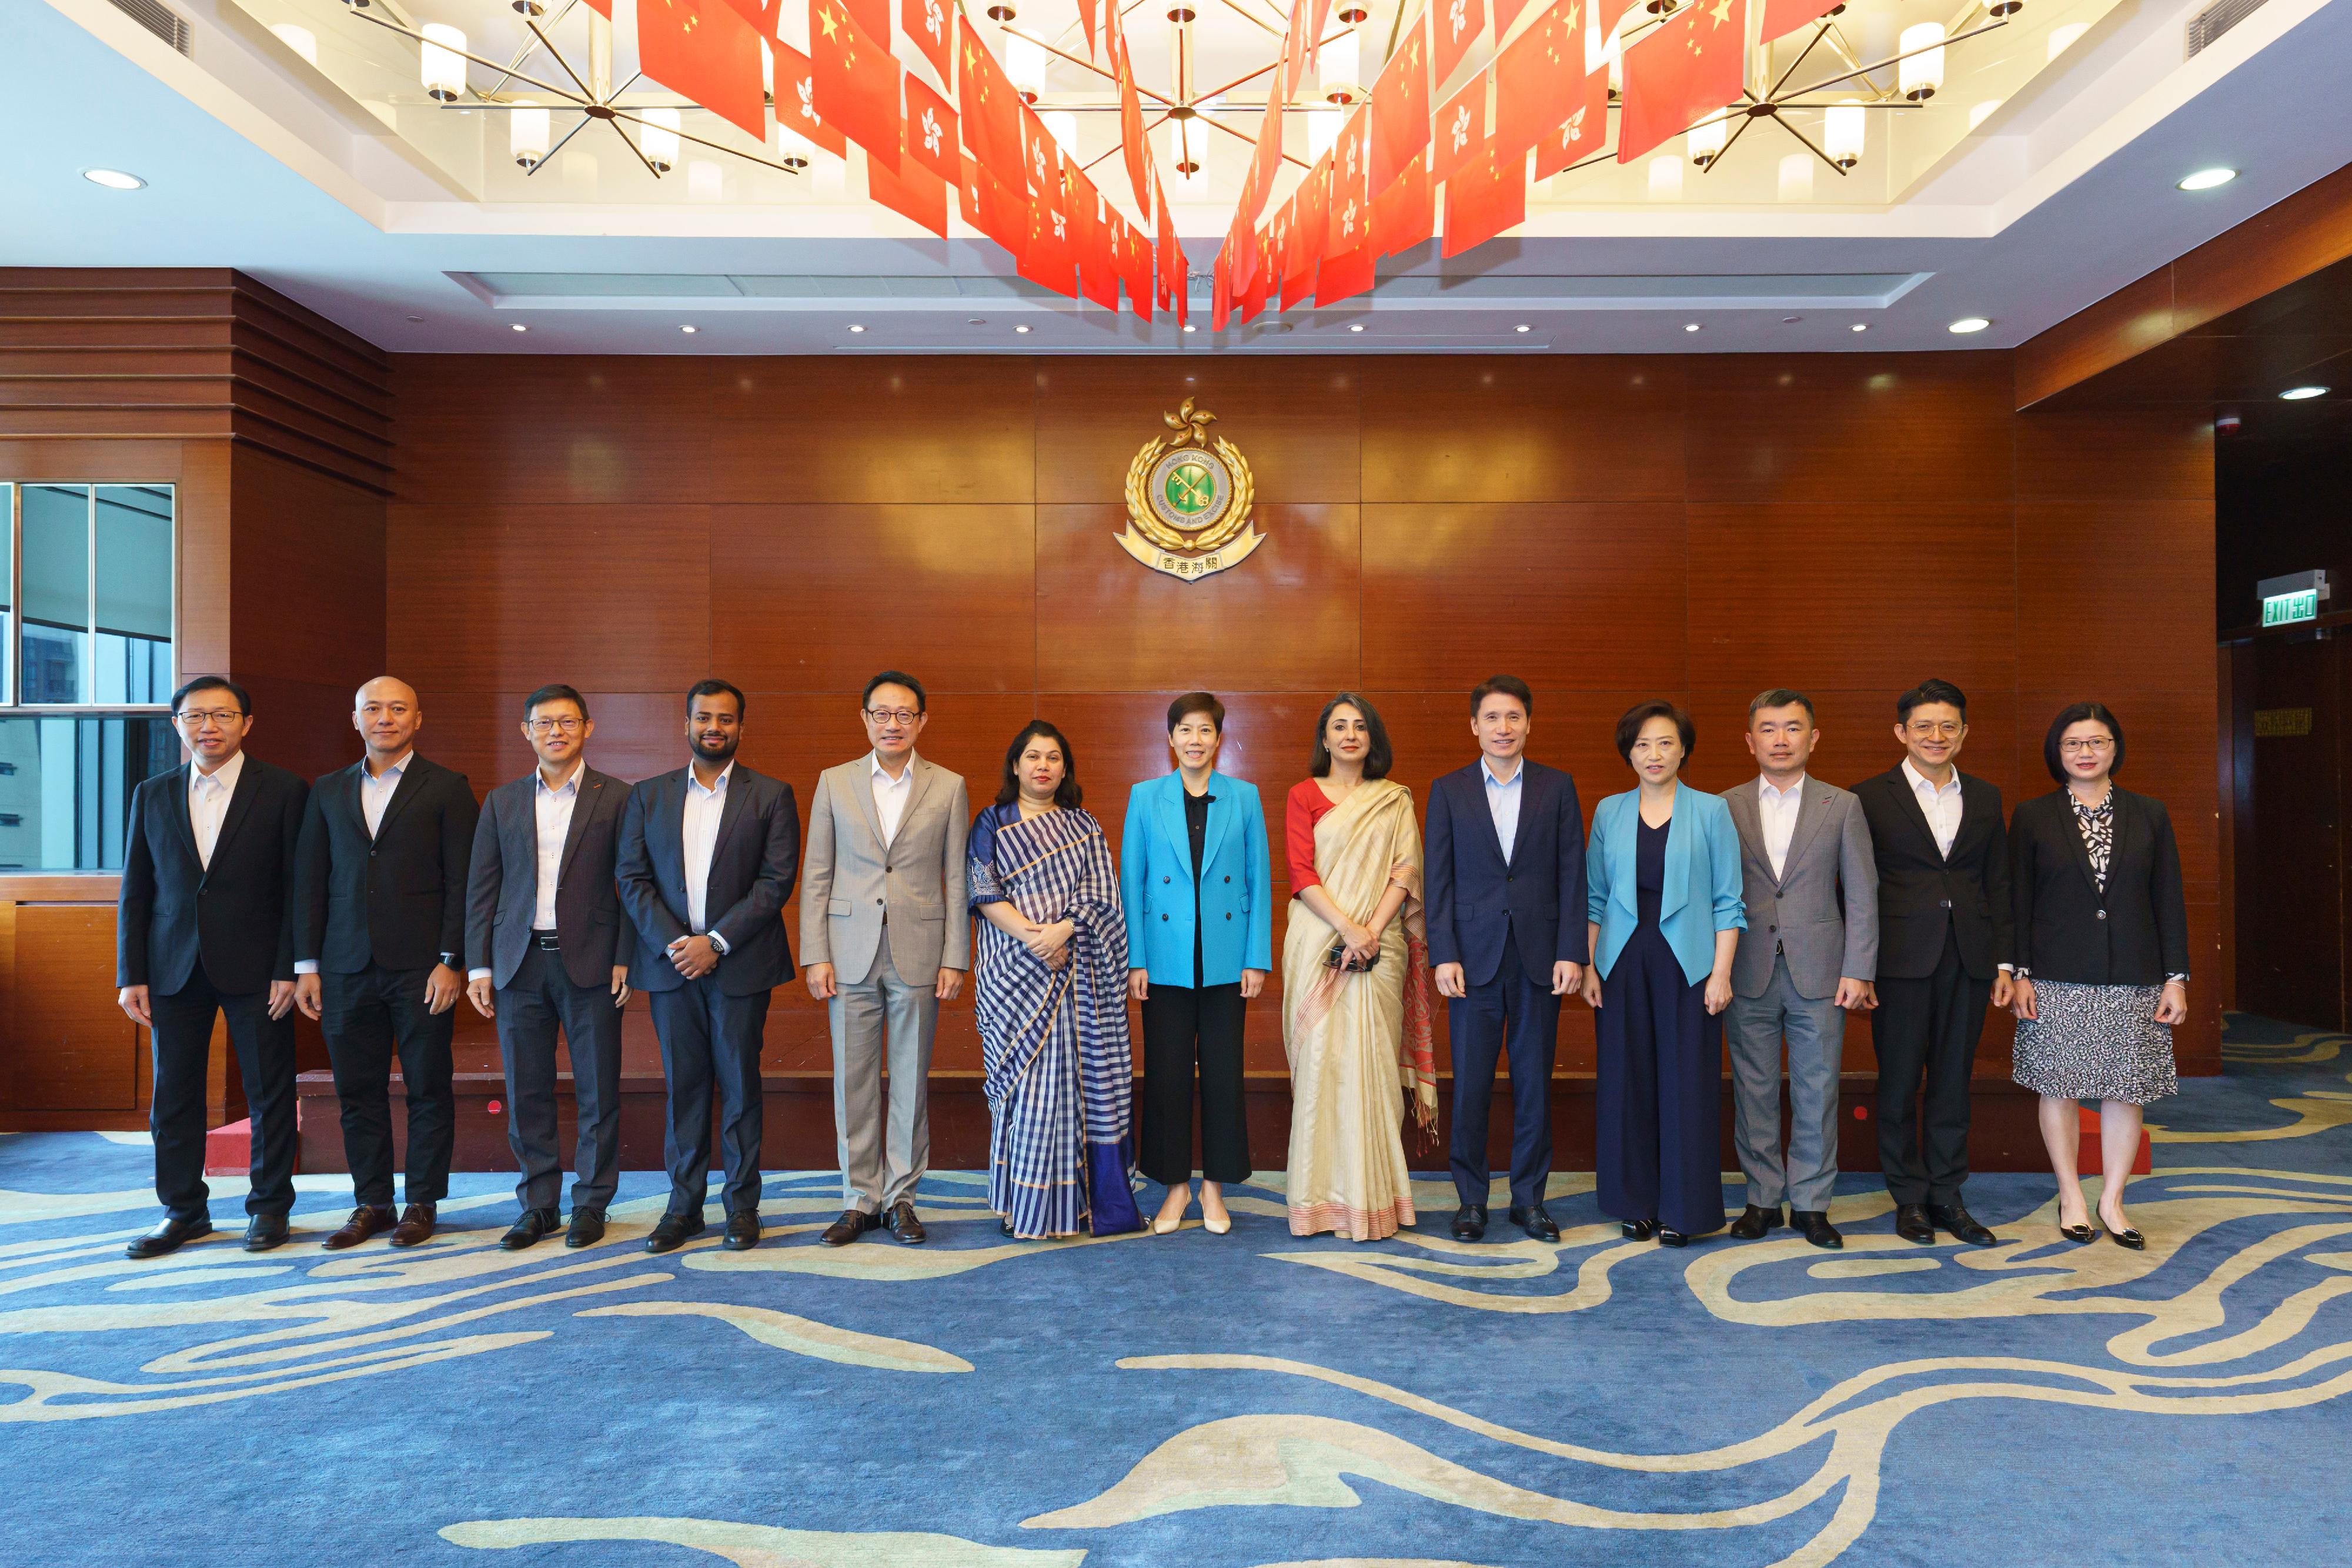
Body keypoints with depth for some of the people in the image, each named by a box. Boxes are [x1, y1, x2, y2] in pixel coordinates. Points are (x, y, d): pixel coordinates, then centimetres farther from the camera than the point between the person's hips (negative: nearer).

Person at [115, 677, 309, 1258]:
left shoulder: (284, 791, -2)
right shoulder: (152, 795, 9)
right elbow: (134, 893, 10)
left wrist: (289, 970, -10)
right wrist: (131, 976, 3)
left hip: (255, 969, -3)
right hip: (175, 969, 4)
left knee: (269, 1094, 4)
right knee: (173, 1095, 9)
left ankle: (269, 1206, 18)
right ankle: (184, 1210, 24)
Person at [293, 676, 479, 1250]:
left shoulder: (447, 788, 1)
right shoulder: (328, 791, 13)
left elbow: (462, 881, -4)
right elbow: (308, 881, 11)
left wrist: (451, 961, -10)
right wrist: (306, 966, 5)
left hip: (421, 966, -3)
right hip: (347, 967, 4)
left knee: (428, 1088, 3)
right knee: (358, 1090, 9)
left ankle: (422, 1203, 15)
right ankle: (372, 1202, 21)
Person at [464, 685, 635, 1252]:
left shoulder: (616, 798, 2)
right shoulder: (502, 802, 11)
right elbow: (481, 889, 10)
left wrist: (625, 958, -7)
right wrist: (479, 966, 3)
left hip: (590, 961, -3)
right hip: (520, 963, 3)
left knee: (598, 1092, 3)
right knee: (527, 1093, 8)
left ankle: (590, 1205, 16)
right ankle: (538, 1204, 21)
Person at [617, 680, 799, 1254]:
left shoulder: (771, 796, 1)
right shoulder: (648, 795, 10)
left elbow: (776, 880, -6)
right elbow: (631, 878, 4)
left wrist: (717, 942, -13)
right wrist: (672, 944, -9)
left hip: (741, 965, -2)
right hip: (670, 964, 2)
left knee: (740, 1086, 4)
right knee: (682, 1085, 9)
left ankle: (742, 1206, 16)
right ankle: (684, 1206, 20)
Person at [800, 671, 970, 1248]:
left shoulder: (948, 787, 3)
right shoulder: (834, 783, 6)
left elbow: (957, 879, 3)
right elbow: (816, 876, 5)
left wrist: (955, 958, -2)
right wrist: (815, 956, -1)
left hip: (919, 955, -1)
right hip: (851, 955, 1)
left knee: (910, 1081, 7)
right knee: (853, 1082, 6)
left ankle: (901, 1196, 21)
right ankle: (861, 1198, 20)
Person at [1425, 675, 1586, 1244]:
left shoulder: (1557, 787, 6)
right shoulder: (1448, 790, 4)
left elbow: (1572, 873, 3)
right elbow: (1438, 879, 1)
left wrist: (1571, 952, -4)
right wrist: (1443, 956, -6)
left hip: (1540, 956, 1)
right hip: (1474, 956, -1)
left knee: (1534, 1082, 8)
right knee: (1470, 1085, 3)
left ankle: (1529, 1198, 21)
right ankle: (1471, 1198, 17)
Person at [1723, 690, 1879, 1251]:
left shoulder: (1843, 806, 5)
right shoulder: (1726, 807, 5)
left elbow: (1861, 895, 3)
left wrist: (1857, 972, -4)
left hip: (1819, 973, 0)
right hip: (1749, 974, 0)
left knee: (1817, 1091, 6)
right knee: (1754, 1090, 7)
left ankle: (1810, 1203, 19)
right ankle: (1763, 1198, 20)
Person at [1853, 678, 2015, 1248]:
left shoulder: (1985, 798, 11)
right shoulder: (1870, 797, -2)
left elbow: (1999, 884, 12)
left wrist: (2003, 961, 6)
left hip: (1968, 958, 3)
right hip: (1901, 959, -3)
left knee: (1954, 1079, 10)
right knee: (1899, 1081, 4)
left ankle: (1946, 1195, 21)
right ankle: (1909, 1198, 17)